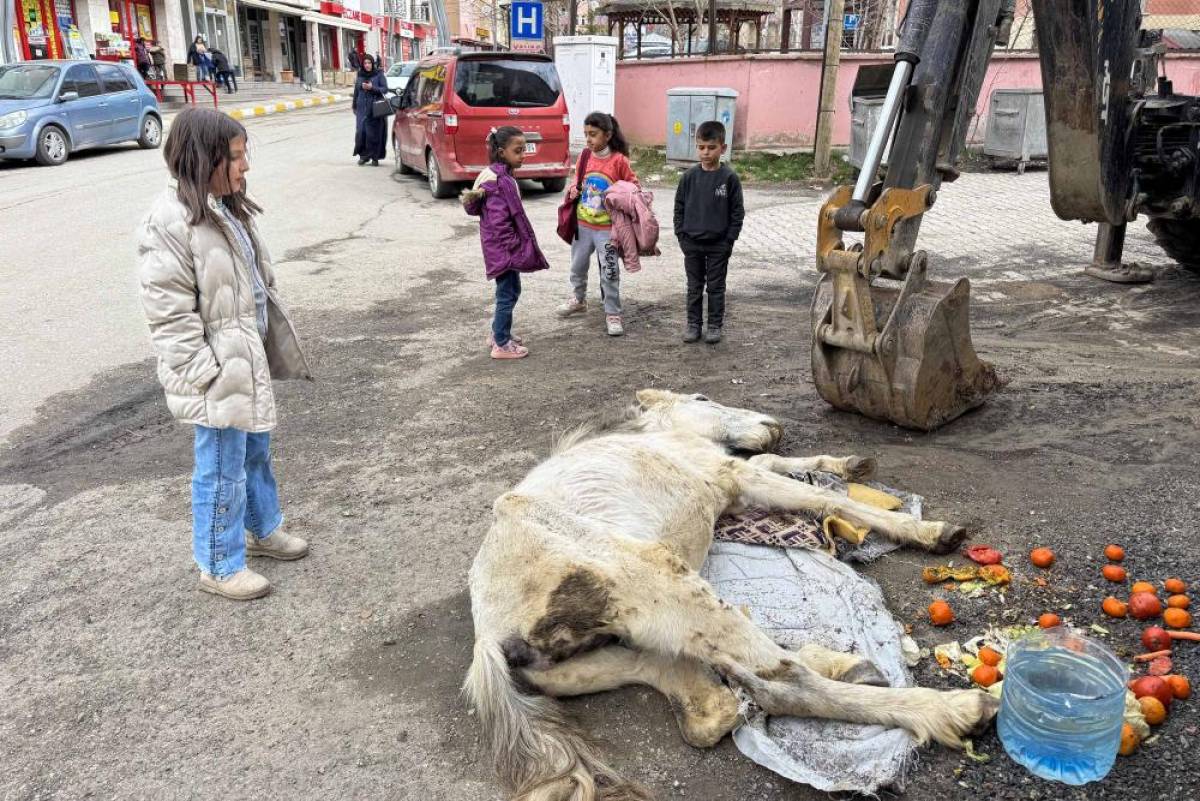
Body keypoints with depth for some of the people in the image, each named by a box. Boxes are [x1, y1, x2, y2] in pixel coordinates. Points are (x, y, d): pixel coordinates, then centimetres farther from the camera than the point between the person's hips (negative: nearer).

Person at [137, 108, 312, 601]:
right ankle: (219, 567, 21)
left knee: (256, 452, 23)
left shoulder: (226, 208, 8)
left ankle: (262, 530, 43)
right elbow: (171, 315, -21)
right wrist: (204, 376, -21)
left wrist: (272, 344, 18)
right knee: (223, 471, 4)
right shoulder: (170, 222, -20)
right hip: (218, 372, -9)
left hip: (250, 357, 9)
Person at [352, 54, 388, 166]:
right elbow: (356, 92, 18)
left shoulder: (379, 75, 1)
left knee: (375, 133, -4)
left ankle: (375, 157, 4)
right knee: (361, 132, -5)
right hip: (362, 109, 3)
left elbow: (385, 89, -4)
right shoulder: (360, 76, 12)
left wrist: (372, 88, -17)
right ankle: (363, 155, 7)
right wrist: (355, 107, 17)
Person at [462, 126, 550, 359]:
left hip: (505, 248, 10)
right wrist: (514, 248, -20)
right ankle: (501, 345, 8)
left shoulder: (501, 175, 10)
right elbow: (499, 221, -25)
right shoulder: (500, 181, -21)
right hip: (503, 248, -10)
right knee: (508, 294, -1)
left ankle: (498, 332, 34)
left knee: (510, 291, 20)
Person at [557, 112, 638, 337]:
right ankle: (578, 300, 42)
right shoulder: (585, 156, 0)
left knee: (609, 272, 0)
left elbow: (634, 187, -4)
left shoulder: (619, 160, -13)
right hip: (582, 224, 5)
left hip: (607, 227, -5)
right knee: (578, 266, 19)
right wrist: (573, 190, -5)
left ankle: (613, 314, 12)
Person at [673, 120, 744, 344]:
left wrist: (729, 239, -8)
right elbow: (679, 207, 6)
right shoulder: (689, 177, -1)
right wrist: (681, 234, 0)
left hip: (718, 245, -2)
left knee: (716, 287, 8)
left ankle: (715, 325, 18)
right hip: (692, 244, 2)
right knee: (694, 287, 11)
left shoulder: (729, 178, -8)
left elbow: (737, 212, -4)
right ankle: (693, 324, 22)